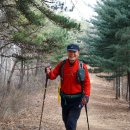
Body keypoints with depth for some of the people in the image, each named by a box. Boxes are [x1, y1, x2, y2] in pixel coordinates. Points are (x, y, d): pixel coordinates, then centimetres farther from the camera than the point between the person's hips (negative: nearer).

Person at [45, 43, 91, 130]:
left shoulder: (82, 66, -9)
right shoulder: (62, 64, -2)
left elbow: (87, 82, -8)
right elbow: (53, 75, -4)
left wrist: (86, 95, -20)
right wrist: (49, 72, -26)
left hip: (77, 99, -4)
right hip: (64, 98, 4)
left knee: (71, 122, -10)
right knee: (65, 120, 20)